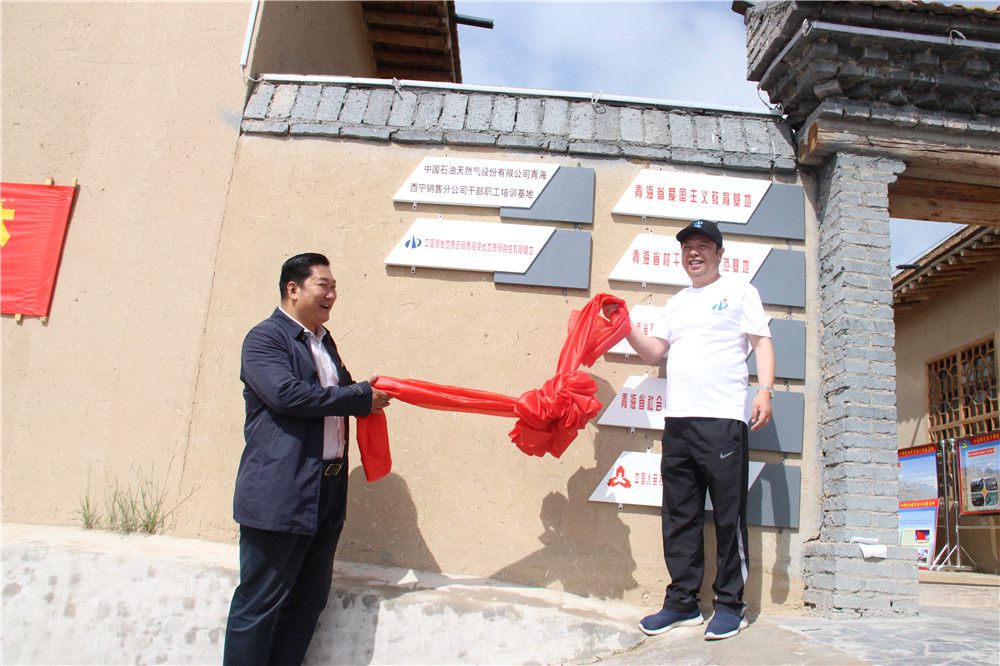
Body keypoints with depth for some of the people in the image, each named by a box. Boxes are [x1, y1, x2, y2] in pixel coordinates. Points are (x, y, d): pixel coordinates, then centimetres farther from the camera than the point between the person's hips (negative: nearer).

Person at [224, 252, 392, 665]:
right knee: (260, 604, 2)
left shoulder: (325, 341, 18)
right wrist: (361, 397, -15)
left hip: (327, 494, 8)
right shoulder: (265, 337, -7)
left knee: (309, 601, 14)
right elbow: (286, 393, -22)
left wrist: (367, 392, 2)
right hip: (280, 495, -8)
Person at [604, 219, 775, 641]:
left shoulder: (740, 292, 8)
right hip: (677, 420, 6)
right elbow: (653, 352, 20)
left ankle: (730, 605, 9)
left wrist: (765, 390, -13)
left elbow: (762, 342, 0)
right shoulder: (676, 303, 23)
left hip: (723, 419, -5)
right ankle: (682, 602, 16)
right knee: (679, 517, 8)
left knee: (728, 516, -2)